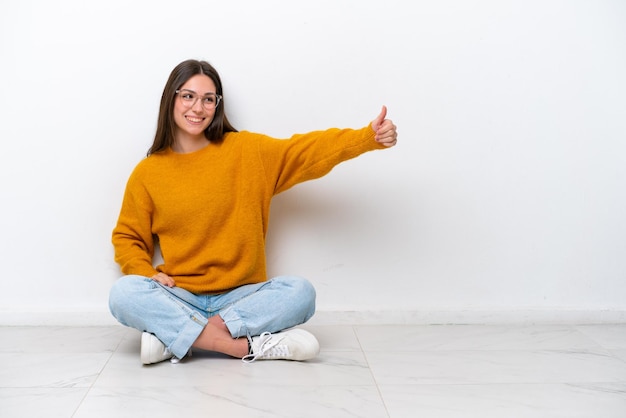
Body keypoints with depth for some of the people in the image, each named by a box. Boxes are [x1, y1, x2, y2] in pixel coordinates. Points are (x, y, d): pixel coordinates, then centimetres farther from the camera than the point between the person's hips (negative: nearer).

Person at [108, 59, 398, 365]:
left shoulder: (247, 150, 2)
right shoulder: (147, 173, 3)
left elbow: (309, 149, -7)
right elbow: (127, 239, 11)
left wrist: (369, 137, -21)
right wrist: (148, 273, -9)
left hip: (240, 296, 0)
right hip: (179, 298, 0)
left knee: (300, 292, -27)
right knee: (123, 293, -29)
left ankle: (172, 336, -26)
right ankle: (248, 346, -30)